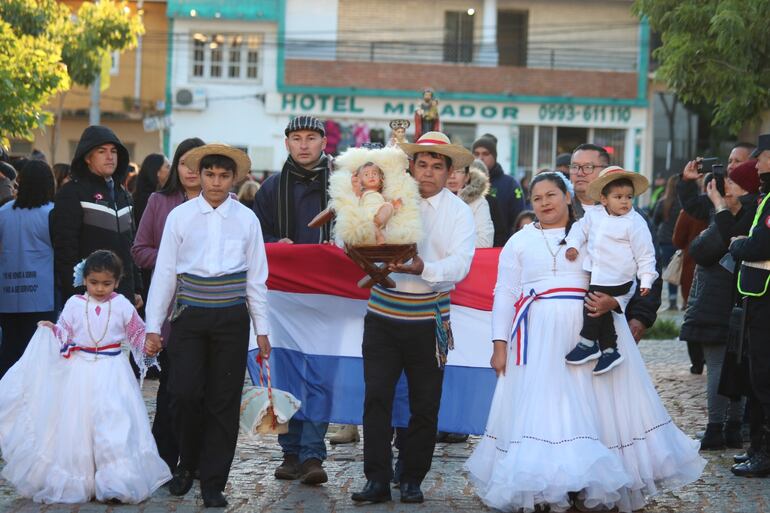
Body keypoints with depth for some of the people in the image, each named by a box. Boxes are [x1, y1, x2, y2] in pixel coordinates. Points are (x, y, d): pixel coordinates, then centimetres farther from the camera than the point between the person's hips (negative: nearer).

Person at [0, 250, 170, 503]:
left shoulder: (122, 306, 1)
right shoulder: (74, 304, 3)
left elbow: (138, 334, 10)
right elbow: (64, 335, 7)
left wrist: (148, 348, -6)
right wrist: (50, 330, -12)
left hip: (112, 373, -2)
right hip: (81, 372, 2)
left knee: (113, 423, -11)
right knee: (77, 425, 4)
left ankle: (115, 483, -10)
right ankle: (79, 481, 16)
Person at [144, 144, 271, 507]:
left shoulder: (246, 219, 4)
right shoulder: (180, 216, 2)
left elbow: (256, 277, 6)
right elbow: (164, 272, 3)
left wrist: (262, 329, 5)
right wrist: (153, 326, 2)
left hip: (231, 319, 1)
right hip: (190, 317, -1)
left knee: (224, 402, 2)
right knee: (185, 393, -8)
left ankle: (213, 484, 11)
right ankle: (188, 464, 18)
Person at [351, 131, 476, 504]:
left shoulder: (459, 212, 1)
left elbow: (460, 264, -13)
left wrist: (424, 269, -31)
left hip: (428, 321, 0)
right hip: (382, 316, 1)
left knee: (424, 406, 5)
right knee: (376, 398, -4)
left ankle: (412, 480, 16)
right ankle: (377, 480, 1)